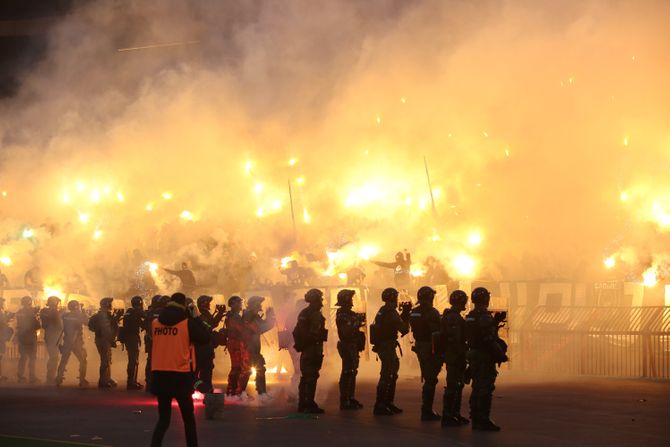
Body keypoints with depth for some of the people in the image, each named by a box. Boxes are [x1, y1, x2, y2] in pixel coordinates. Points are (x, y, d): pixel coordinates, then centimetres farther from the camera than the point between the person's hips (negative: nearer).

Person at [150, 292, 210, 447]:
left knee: (163, 418, 7)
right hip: (180, 376, -3)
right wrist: (196, 318, 7)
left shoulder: (155, 323, 4)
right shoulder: (187, 322, -7)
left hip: (159, 375, 3)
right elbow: (206, 338, -2)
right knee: (188, 416, 14)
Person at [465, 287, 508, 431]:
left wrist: (495, 322, 19)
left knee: (477, 388, 15)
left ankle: (475, 419, 19)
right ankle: (484, 421, -7)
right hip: (485, 356, -9)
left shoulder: (469, 317, 11)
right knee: (485, 389, -6)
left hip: (473, 354, 9)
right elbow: (490, 340, -22)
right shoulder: (485, 317, -18)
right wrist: (501, 355, -14)